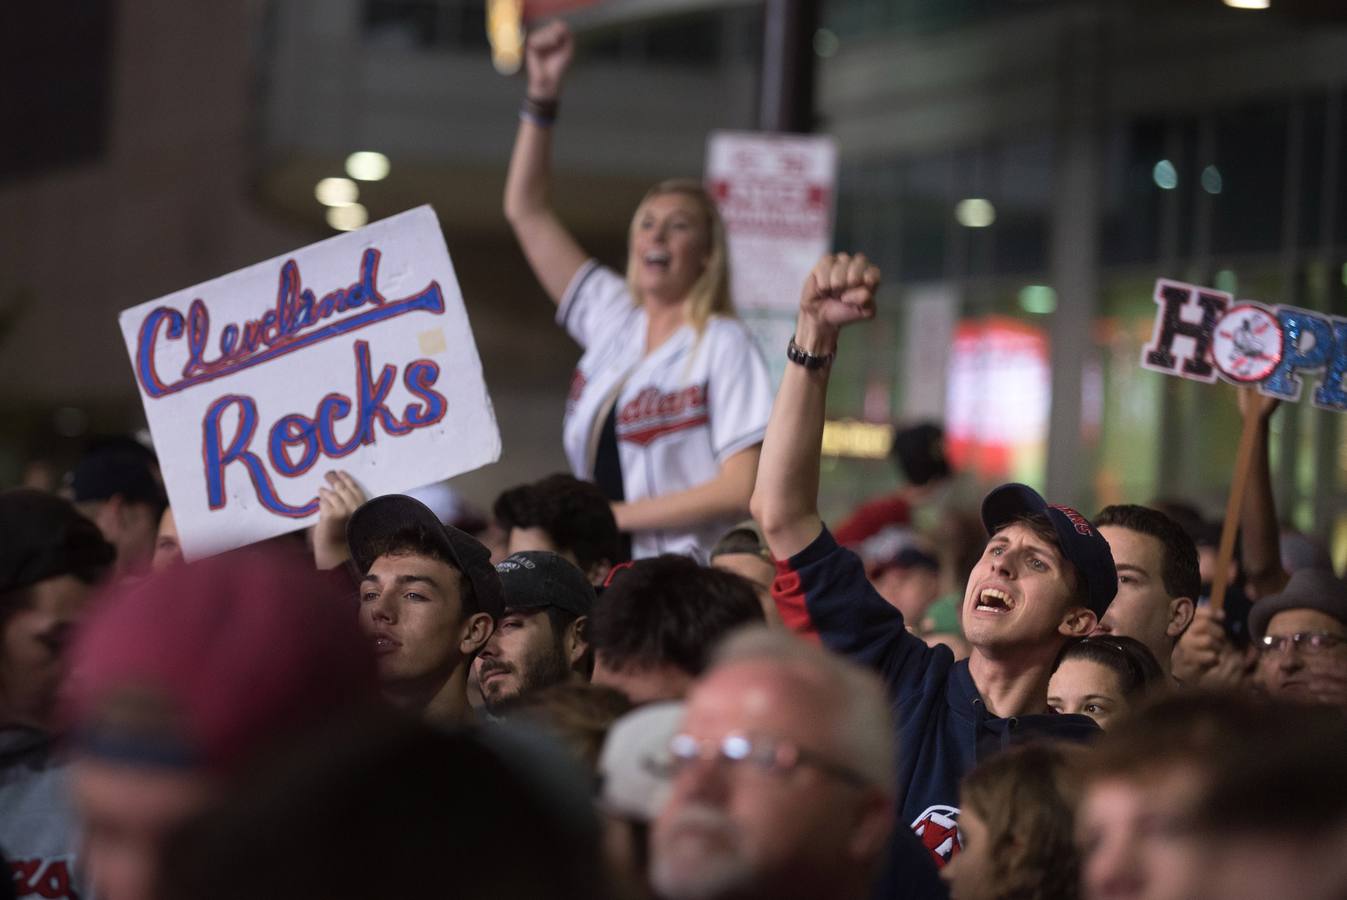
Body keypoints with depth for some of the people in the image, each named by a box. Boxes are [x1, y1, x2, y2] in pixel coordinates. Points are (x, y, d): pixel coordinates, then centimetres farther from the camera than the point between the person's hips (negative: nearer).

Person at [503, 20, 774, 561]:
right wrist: (542, 95, 12)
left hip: (686, 579, -5)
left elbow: (741, 489, -10)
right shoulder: (613, 319, 13)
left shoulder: (724, 344, -4)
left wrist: (619, 514, -9)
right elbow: (525, 211, 18)